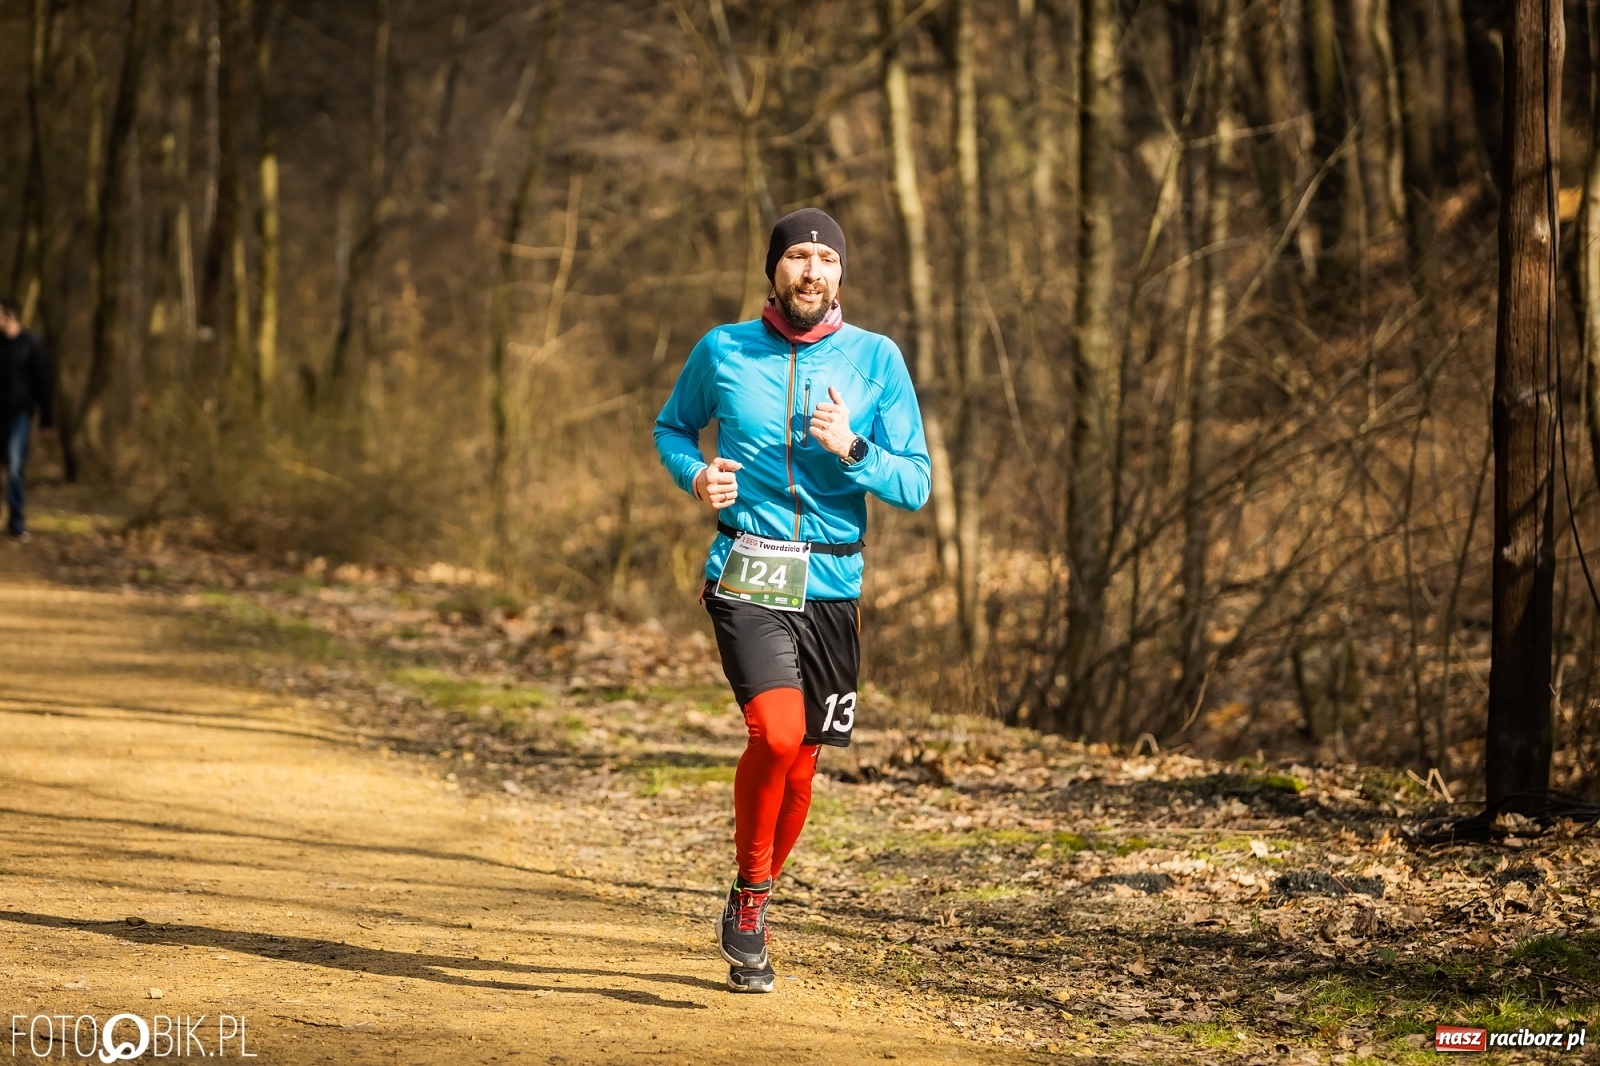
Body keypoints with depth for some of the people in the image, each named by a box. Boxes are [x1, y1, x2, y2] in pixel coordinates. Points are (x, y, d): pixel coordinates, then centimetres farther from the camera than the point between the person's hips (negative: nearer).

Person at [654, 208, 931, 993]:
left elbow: (915, 486, 1)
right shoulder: (722, 351, 3)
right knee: (776, 734, -23)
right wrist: (695, 474, -2)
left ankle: (755, 908, 32)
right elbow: (671, 427, 20)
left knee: (799, 760, 10)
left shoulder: (876, 360, 2)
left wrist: (851, 450, -18)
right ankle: (748, 893, -1)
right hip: (746, 577, -2)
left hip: (832, 585, 2)